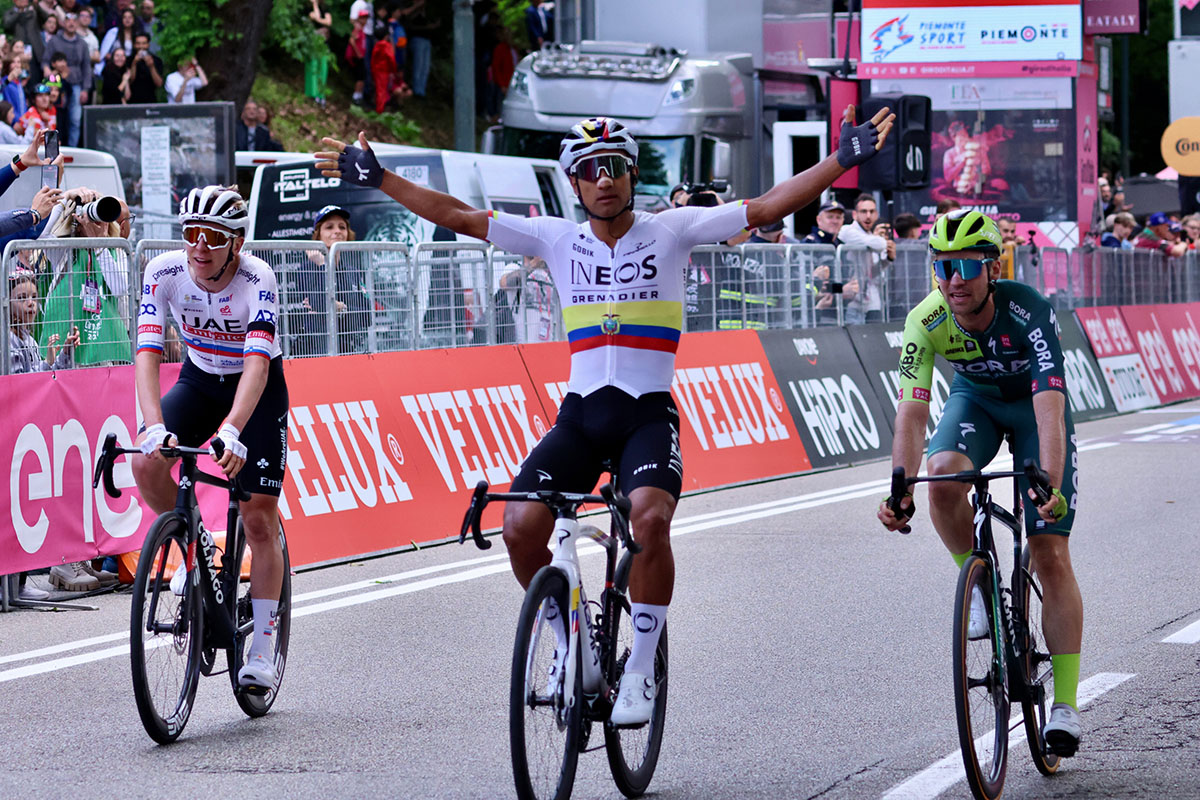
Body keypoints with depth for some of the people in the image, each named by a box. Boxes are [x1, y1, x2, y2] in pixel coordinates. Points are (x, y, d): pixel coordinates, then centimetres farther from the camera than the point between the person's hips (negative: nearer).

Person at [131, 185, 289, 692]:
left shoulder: (257, 279, -29)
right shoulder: (164, 272, -21)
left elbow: (258, 362, -39)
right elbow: (148, 352, -29)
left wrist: (233, 430, -55)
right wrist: (155, 426, -45)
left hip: (259, 388, -3)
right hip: (199, 380, 3)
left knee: (259, 520, -7)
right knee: (146, 464, -25)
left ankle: (262, 650, 4)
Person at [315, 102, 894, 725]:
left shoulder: (671, 231, 2)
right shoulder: (558, 239, 8)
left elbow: (767, 207, -4)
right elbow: (459, 217, 8)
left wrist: (844, 160, -12)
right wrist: (376, 179, 4)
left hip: (648, 415, -3)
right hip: (580, 413, 3)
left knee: (650, 517, -30)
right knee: (521, 526, -18)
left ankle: (639, 671, -16)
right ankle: (572, 643, 8)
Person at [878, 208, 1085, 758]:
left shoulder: (1029, 312, -36)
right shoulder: (926, 322, -26)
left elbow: (1049, 407, -44)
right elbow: (911, 410, -30)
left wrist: (1052, 487, -57)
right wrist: (900, 490, -45)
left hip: (1032, 402, -2)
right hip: (974, 399, 3)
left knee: (1050, 554, -11)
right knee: (943, 477, -33)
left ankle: (1065, 706, -6)